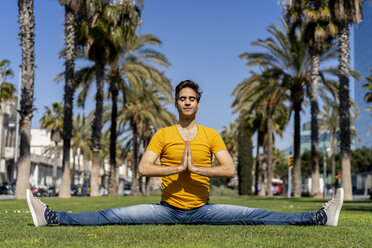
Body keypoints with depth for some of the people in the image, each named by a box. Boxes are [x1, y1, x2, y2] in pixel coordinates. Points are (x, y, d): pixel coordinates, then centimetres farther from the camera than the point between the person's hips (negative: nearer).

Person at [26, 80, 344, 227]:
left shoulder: (211, 135, 3)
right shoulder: (163, 134, 2)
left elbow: (230, 169, -8)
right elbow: (143, 168, -9)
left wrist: (196, 168, -17)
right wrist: (177, 167, -18)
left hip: (203, 210, 0)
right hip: (167, 209, 0)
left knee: (255, 216, -12)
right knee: (114, 216, -13)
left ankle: (321, 217, -14)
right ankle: (51, 217, -18)